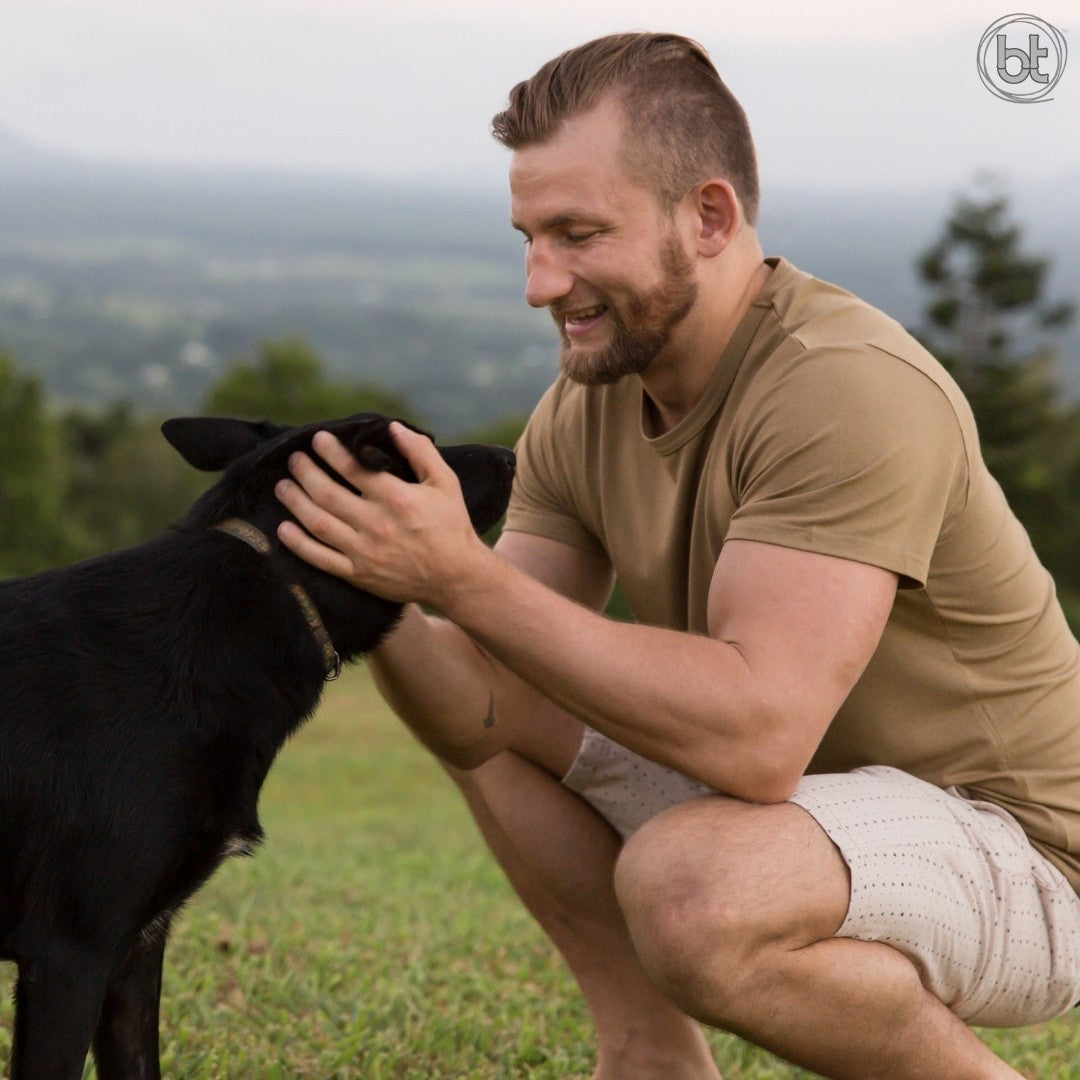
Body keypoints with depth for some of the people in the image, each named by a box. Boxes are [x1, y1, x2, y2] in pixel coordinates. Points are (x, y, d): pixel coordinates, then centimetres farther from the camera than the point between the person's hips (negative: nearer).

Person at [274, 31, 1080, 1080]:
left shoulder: (850, 391, -26)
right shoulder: (584, 409, -1)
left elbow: (757, 736, -36)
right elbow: (484, 715, -4)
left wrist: (464, 577, -36)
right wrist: (381, 599, -24)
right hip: (801, 796, 8)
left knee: (690, 890, -36)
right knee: (459, 682, 5)